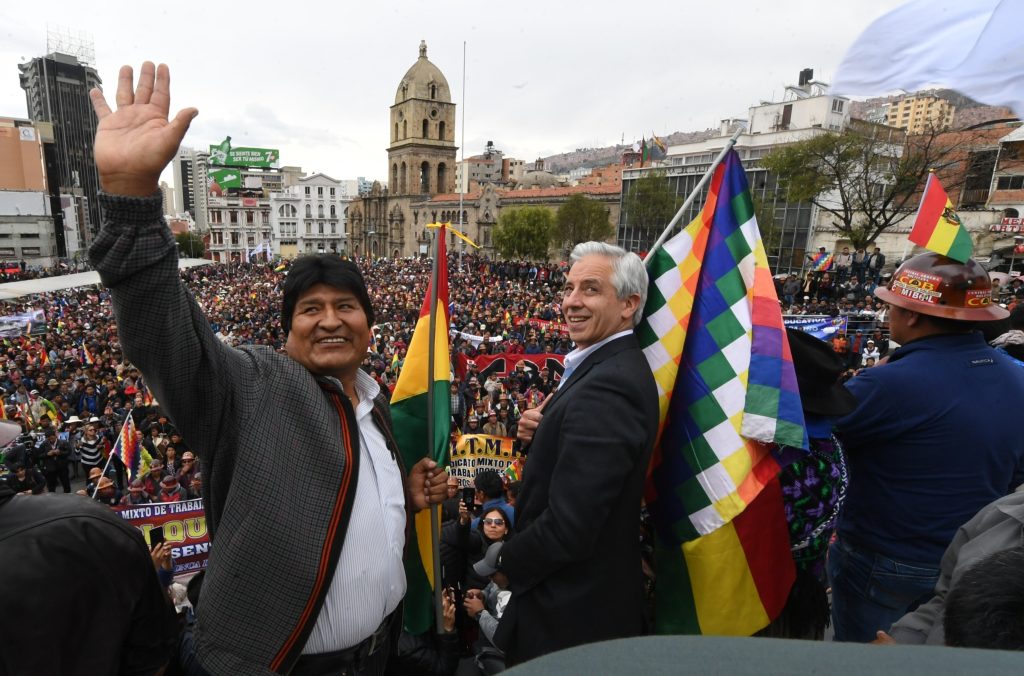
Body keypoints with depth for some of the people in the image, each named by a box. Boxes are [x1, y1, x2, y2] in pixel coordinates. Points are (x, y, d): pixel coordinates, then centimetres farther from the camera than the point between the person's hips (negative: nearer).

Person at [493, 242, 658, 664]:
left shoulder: (605, 386, -30)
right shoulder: (616, 366, 2)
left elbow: (568, 527, -31)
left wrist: (509, 559, -12)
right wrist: (537, 433, -11)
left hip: (572, 609, -8)